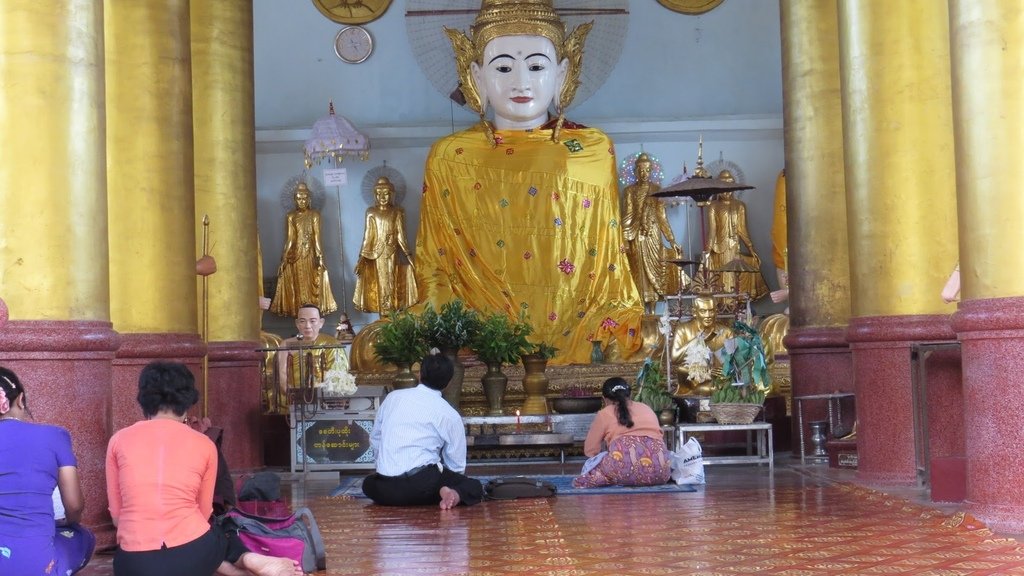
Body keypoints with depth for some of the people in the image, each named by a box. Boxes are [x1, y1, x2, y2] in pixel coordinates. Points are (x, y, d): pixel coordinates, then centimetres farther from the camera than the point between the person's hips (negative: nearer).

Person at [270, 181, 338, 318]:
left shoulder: (314, 215, 1)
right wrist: (284, 258, -2)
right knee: (297, 284, 0)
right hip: (295, 254, 1)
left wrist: (319, 257, -7)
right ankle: (296, 309, 4)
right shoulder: (291, 216, 3)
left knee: (311, 283, -1)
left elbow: (317, 237, -1)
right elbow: (289, 239, 2)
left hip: (310, 254, -1)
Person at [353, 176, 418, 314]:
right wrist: (361, 258, -3)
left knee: (392, 283, 2)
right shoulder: (371, 213, 0)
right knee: (381, 282, 4)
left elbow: (400, 235, 2)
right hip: (376, 254, 0)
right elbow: (367, 237, 0)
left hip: (392, 253, 0)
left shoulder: (397, 212, 1)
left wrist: (408, 255, -2)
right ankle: (383, 316, 8)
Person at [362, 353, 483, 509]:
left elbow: (375, 440, 19)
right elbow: (456, 466, 7)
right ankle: (454, 493, -17)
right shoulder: (450, 415, 2)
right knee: (474, 486, 13)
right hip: (423, 483, -3)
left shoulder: (392, 397, 11)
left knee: (369, 483, 36)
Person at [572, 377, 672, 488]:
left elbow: (589, 450, 23)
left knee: (589, 467, 21)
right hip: (659, 471, 3)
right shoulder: (647, 408, 30)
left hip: (625, 467, -3)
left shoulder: (604, 414, 18)